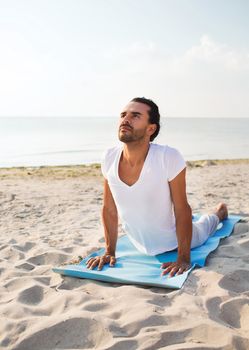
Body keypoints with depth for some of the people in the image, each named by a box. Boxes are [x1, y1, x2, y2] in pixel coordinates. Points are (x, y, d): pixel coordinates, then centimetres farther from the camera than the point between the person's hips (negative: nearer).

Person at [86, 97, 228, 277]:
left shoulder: (170, 157, -36)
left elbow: (182, 210, -26)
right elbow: (109, 209, -11)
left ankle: (220, 211, 61)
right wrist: (109, 252, -5)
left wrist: (184, 258, -24)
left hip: (173, 240, -3)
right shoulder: (109, 158, -24)